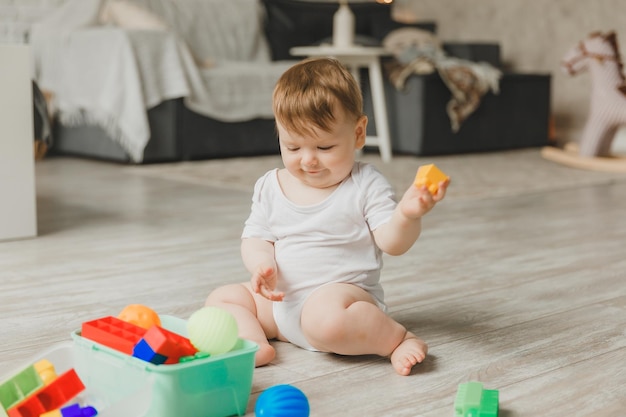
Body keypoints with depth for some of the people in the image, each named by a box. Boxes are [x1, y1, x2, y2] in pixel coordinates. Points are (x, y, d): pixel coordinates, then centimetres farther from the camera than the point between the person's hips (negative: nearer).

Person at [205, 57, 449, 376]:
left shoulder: (366, 185, -5)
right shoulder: (269, 187, 7)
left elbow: (391, 243, -11)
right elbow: (255, 238, 10)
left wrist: (407, 217, -34)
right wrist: (262, 265, -14)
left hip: (344, 292, -6)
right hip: (279, 301, 7)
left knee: (325, 316, -38)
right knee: (221, 298, -1)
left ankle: (397, 338, -16)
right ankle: (254, 346, -23)